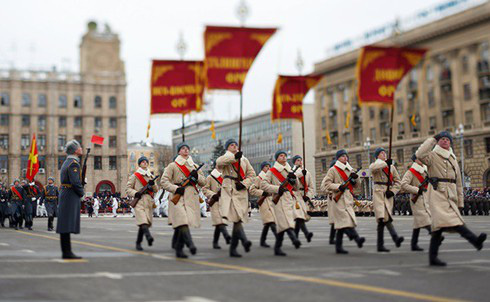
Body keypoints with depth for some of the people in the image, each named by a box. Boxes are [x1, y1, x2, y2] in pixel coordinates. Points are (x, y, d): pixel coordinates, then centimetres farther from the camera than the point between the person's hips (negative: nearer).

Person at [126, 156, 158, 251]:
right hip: (139, 201, -5)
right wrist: (135, 193, -13)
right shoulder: (135, 176, 8)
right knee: (143, 221, -25)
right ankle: (148, 236, -45)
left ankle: (138, 243, 14)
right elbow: (128, 189, 5)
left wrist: (153, 184, -3)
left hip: (149, 202, 5)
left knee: (145, 223, 3)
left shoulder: (151, 176, 21)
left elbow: (156, 190, 18)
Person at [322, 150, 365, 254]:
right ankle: (357, 239, -34)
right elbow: (325, 184, -6)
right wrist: (338, 186, -17)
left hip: (349, 199, 7)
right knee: (346, 220, -19)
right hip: (339, 199, -7)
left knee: (342, 223, 5)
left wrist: (354, 178, 0)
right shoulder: (333, 170, 1)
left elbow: (356, 185, 21)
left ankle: (338, 247, 7)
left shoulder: (349, 170, 21)